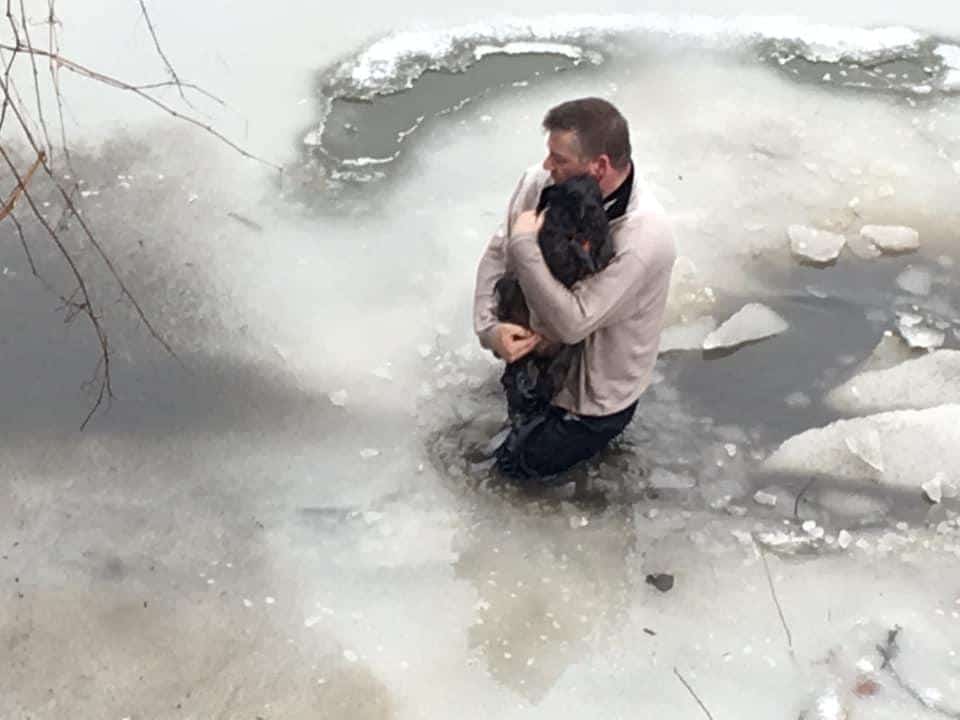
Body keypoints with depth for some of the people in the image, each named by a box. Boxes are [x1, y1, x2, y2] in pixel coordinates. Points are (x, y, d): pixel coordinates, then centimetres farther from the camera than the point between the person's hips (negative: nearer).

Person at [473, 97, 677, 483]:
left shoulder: (643, 236, -38)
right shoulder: (543, 182, -19)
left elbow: (572, 323, -36)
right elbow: (496, 254, -9)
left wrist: (525, 245, -36)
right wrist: (489, 327, -24)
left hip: (596, 390, -6)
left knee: (517, 465, 13)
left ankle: (596, 427, 31)